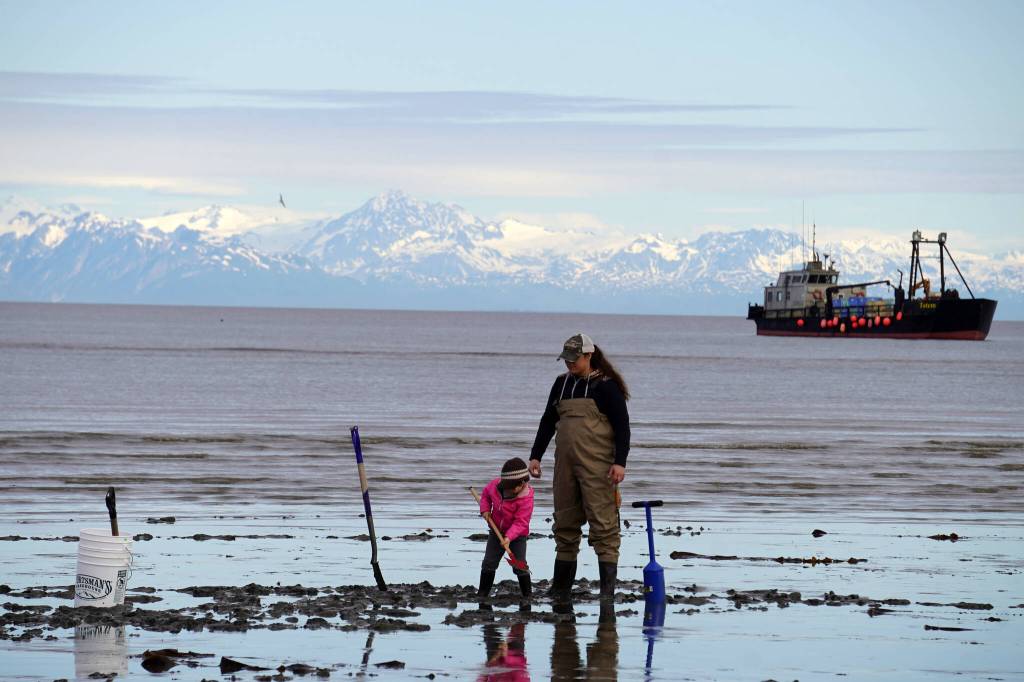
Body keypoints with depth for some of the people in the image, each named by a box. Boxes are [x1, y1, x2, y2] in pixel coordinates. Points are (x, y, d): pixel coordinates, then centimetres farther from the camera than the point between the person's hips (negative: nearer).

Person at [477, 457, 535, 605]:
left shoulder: (526, 499, -29)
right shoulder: (495, 485, -16)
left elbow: (520, 522, -30)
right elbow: (486, 493, 10)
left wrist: (509, 537, -40)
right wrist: (485, 509, -4)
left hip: (517, 535, -4)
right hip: (496, 531, 4)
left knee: (519, 565, -8)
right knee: (489, 563, 6)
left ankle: (526, 594, 8)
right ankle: (483, 592, 18)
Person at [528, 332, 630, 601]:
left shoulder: (606, 386, -4)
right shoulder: (562, 383, 14)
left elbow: (622, 425, -7)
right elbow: (548, 421, 20)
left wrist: (619, 462, -16)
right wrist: (535, 456, 13)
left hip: (597, 465, -6)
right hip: (565, 463, 6)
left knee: (603, 523, -9)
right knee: (565, 523, 7)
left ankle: (608, 587, -10)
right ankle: (560, 588, 12)